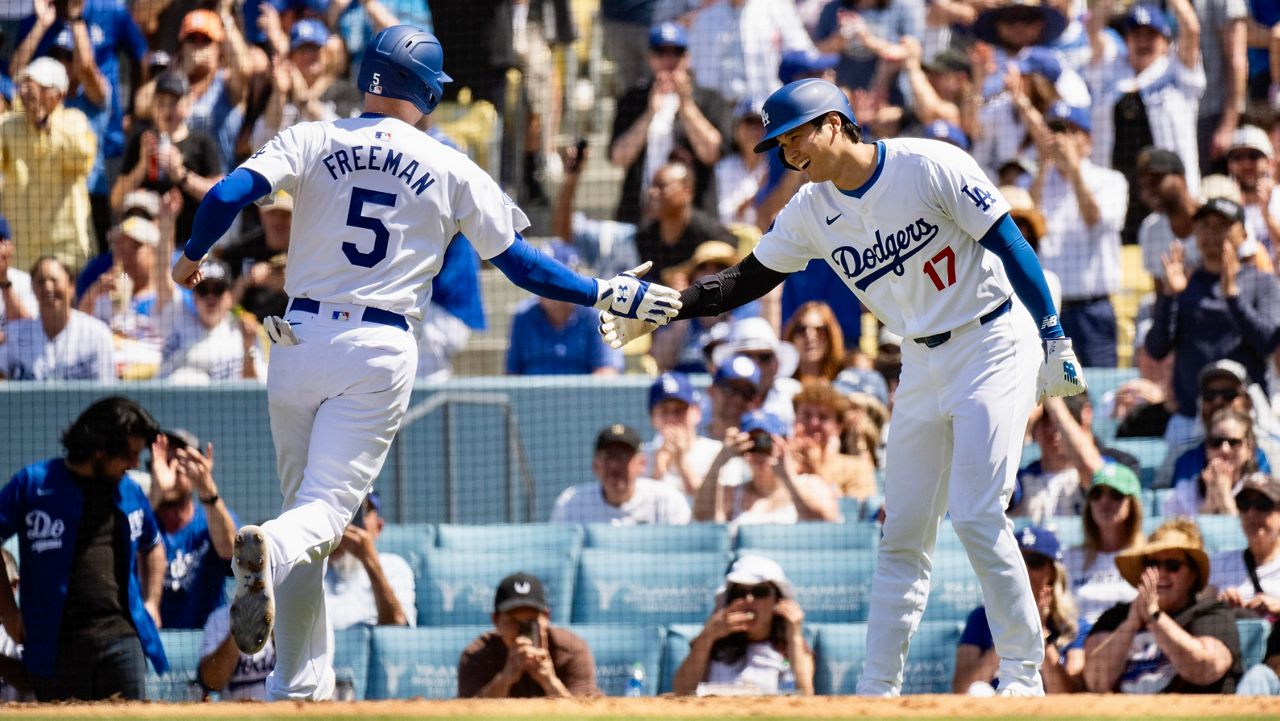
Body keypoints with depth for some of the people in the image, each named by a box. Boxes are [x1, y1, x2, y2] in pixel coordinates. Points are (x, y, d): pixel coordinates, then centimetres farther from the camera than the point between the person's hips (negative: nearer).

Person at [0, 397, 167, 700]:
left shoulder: (130, 492, 13)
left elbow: (152, 546, 31)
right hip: (55, 643, -3)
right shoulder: (34, 483, 0)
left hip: (122, 638, 3)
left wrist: (151, 603, 17)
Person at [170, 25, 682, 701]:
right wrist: (610, 294, 17)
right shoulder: (452, 169, 4)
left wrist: (190, 257, 9)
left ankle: (298, 685, 10)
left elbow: (228, 194, -10)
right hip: (381, 353, -2)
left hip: (300, 338, 2)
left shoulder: (310, 142, 4)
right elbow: (520, 264, 6)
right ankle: (269, 550, -44)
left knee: (305, 503, 14)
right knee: (327, 506, -7)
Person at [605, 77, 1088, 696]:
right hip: (923, 365, 7)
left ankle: (1023, 675, -7)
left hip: (992, 345, -7)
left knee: (976, 517, -16)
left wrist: (1054, 339, -15)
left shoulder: (930, 167, -15)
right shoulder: (813, 211, 3)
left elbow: (1010, 246, -13)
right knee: (902, 534, 5)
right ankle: (877, 692, 7)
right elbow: (744, 282, 5)